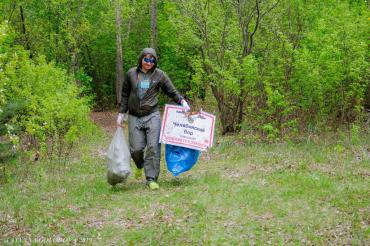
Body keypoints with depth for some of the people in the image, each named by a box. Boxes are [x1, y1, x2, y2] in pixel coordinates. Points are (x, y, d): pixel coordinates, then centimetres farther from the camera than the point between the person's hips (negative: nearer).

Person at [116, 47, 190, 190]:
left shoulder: (159, 75, 2)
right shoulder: (131, 74, 6)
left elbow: (172, 92, 7)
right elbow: (125, 95, 15)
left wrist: (182, 101, -11)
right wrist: (121, 113, 12)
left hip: (152, 115, -1)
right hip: (134, 117, 1)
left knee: (153, 147, -8)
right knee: (136, 148, 0)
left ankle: (151, 179, -1)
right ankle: (140, 165, 34)